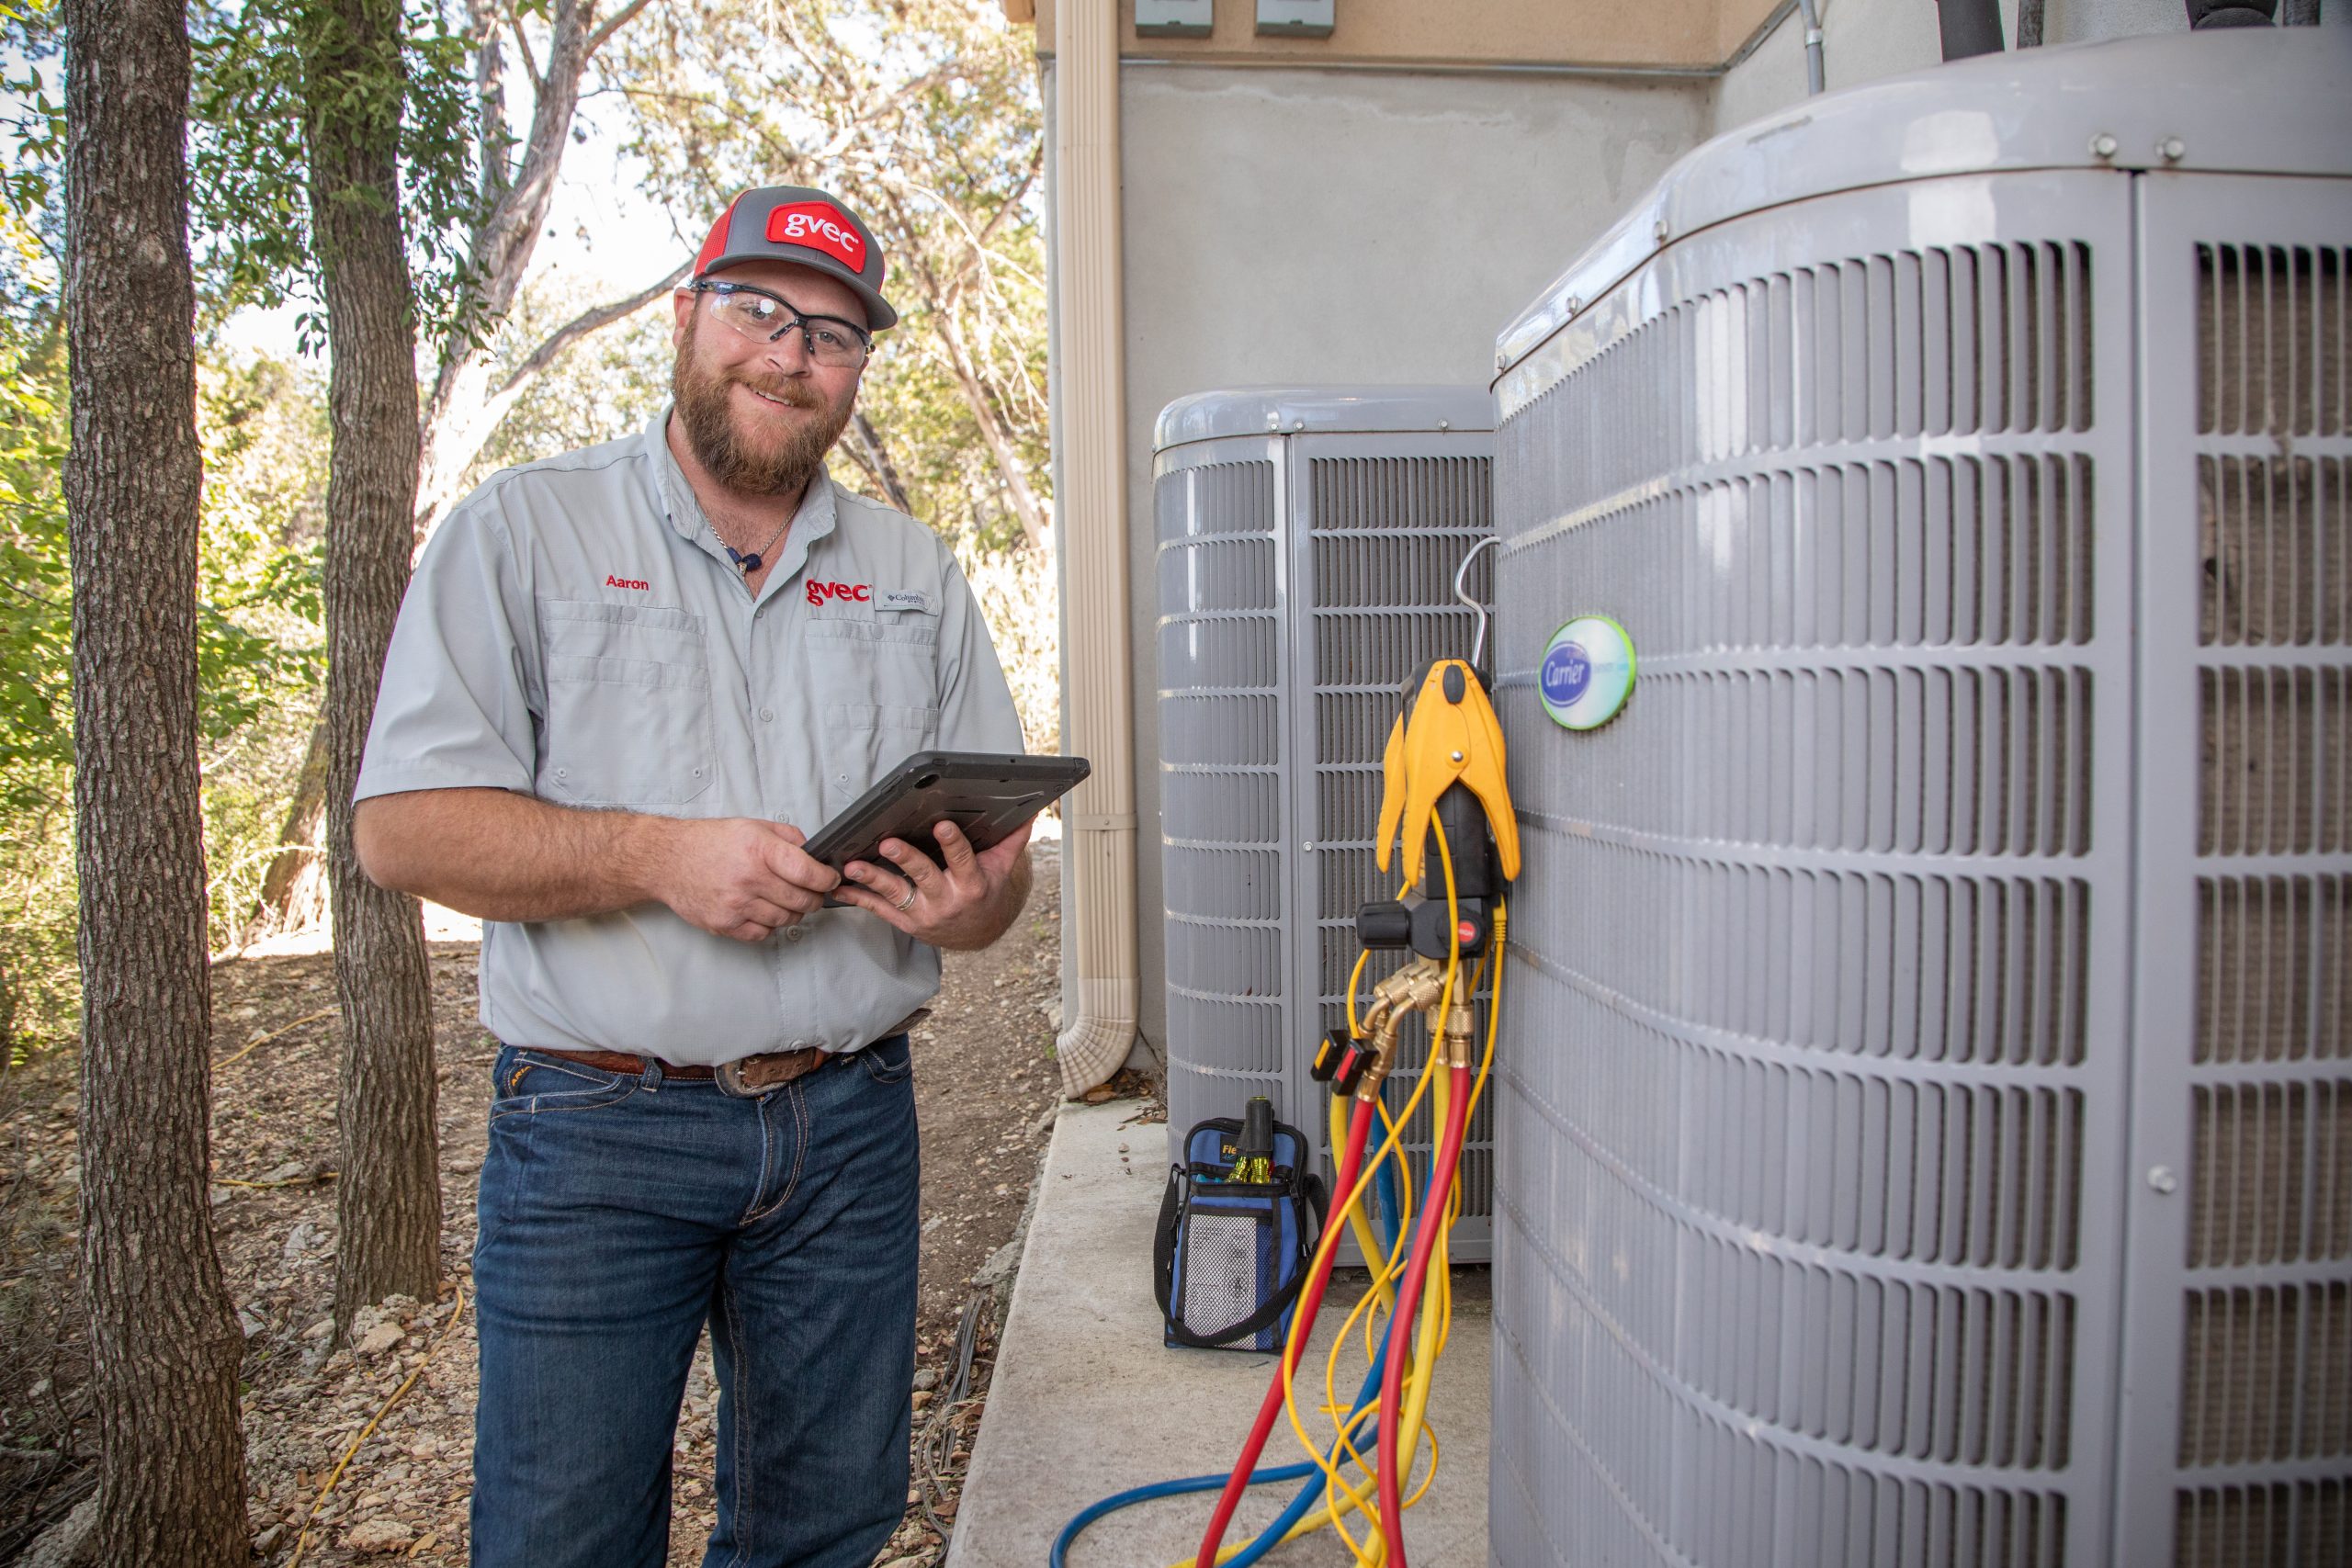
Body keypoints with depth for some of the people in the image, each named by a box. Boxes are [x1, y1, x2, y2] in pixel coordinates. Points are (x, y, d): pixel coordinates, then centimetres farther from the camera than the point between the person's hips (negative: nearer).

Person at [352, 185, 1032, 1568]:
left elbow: (1003, 858, 11)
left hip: (851, 1125, 4)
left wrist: (972, 898, -12)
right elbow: (404, 824, -6)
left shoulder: (916, 573, 12)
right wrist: (660, 857, -20)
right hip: (598, 1130, -3)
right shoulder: (525, 530, 1)